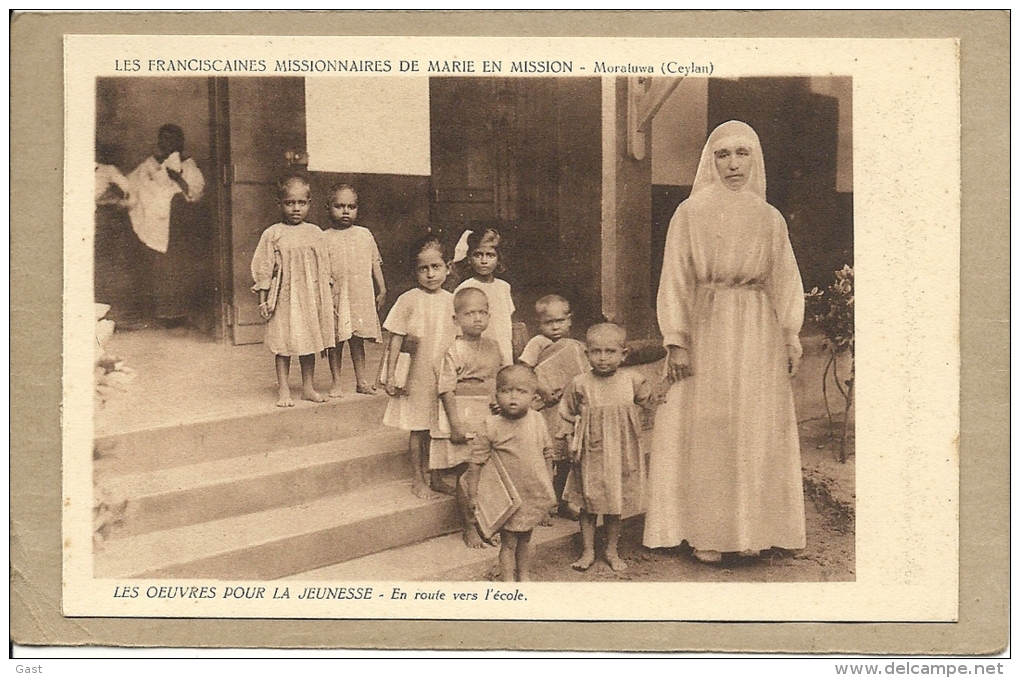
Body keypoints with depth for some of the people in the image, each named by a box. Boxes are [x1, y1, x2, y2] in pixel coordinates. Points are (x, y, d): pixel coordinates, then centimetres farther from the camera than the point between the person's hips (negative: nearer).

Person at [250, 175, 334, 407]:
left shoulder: (315, 233, 6)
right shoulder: (272, 234, -3)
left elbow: (324, 268, 11)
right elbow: (263, 269, -1)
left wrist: (326, 299, 10)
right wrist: (263, 299, -3)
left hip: (310, 297, 3)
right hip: (284, 297, -3)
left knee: (310, 343, 10)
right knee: (283, 345, 1)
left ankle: (308, 387, 22)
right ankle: (283, 391, 10)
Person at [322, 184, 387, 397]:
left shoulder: (364, 235, 9)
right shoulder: (324, 238, 0)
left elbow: (375, 264, 13)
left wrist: (381, 290, 10)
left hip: (362, 295, 2)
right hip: (336, 297, -2)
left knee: (358, 339, 11)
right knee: (336, 340, 4)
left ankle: (362, 380, 18)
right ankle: (335, 382, 13)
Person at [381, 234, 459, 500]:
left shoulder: (451, 301, 3)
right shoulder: (408, 300, -7)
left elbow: (458, 338, 10)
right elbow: (396, 338, -5)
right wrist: (390, 376, -8)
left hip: (444, 375, 3)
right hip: (416, 375, -3)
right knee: (417, 428, 5)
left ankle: (428, 473, 28)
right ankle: (417, 480, 16)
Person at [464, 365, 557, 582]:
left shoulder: (538, 421, -3)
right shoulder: (491, 427, -15)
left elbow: (547, 454, 9)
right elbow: (476, 463, -9)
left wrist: (549, 490, 13)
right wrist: (473, 495, -9)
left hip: (534, 494, 4)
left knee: (525, 540, 19)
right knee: (508, 543, 4)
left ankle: (525, 577, 34)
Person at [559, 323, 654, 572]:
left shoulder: (631, 380, -2)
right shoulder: (580, 384, -7)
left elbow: (649, 400, 17)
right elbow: (566, 411, 7)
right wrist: (582, 423, -2)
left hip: (621, 453, 1)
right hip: (591, 452, -1)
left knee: (615, 504, 12)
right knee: (588, 504, 6)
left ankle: (612, 551, 26)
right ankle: (587, 552, 20)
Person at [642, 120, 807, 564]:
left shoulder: (770, 219, 10)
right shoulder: (690, 213, 1)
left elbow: (786, 282, 12)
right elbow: (675, 280, -2)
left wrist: (790, 339, 5)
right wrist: (676, 341, -9)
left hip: (758, 334, 3)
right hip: (706, 328, -3)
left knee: (756, 430, 4)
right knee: (705, 430, 0)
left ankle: (750, 529, 13)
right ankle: (706, 533, 6)